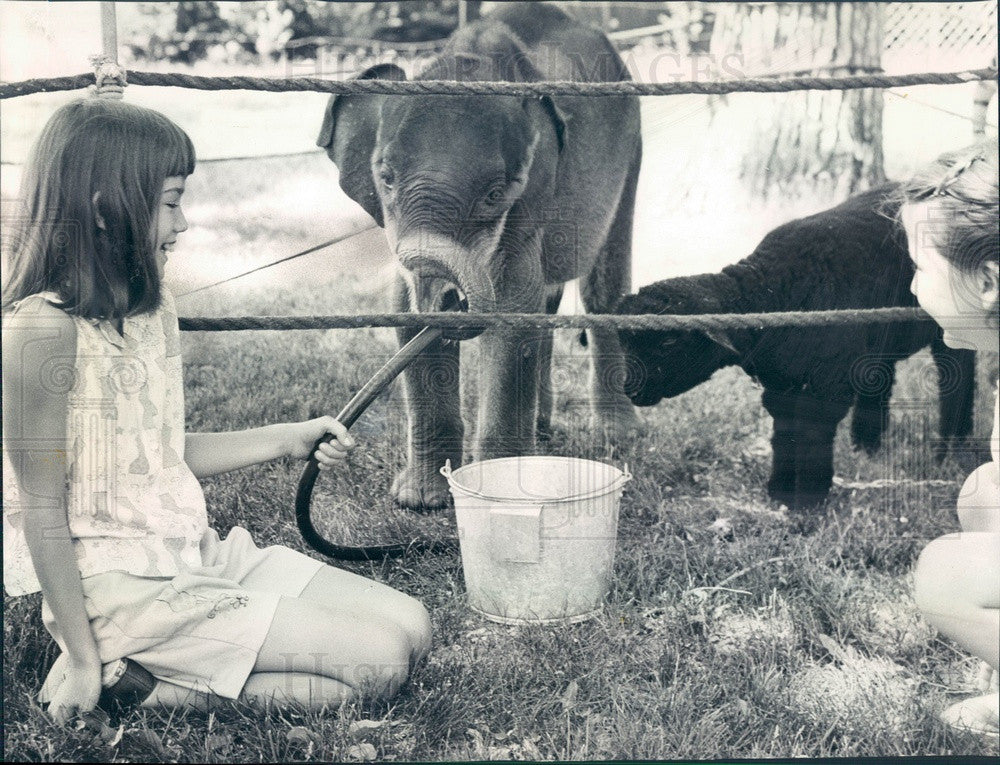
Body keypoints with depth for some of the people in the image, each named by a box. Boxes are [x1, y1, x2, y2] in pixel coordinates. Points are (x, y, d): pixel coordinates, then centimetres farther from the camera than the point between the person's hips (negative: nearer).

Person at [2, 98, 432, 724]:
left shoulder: (154, 311, 9)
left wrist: (290, 439, 14)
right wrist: (83, 660, -14)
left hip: (198, 556, 9)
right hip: (123, 587, -9)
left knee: (409, 627, 1)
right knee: (378, 660, -12)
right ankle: (117, 678, -6)